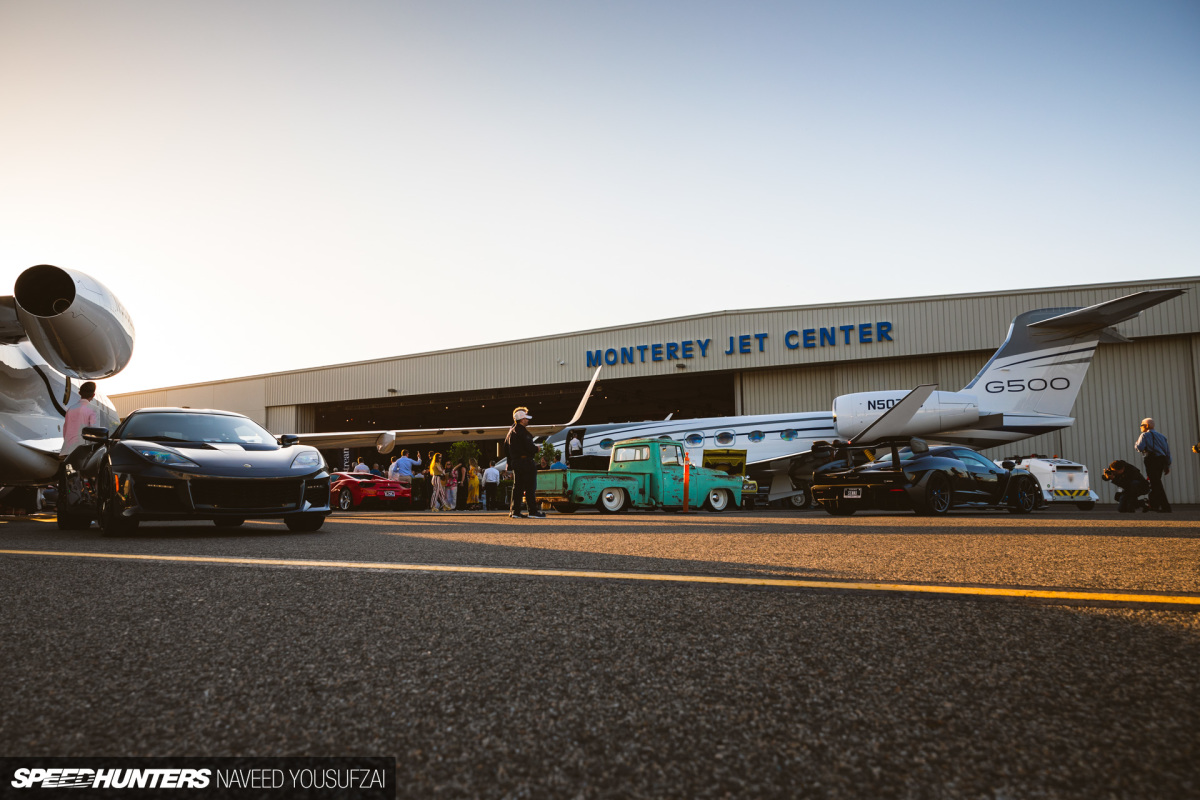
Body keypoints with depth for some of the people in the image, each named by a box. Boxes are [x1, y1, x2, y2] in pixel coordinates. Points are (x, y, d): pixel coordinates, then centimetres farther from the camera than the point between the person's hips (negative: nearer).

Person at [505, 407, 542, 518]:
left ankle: (514, 511, 9)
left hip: (515, 463, 9)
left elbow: (506, 449, 19)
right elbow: (530, 447, -20)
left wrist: (511, 461, 24)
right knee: (530, 488, -4)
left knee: (517, 487, 10)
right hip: (525, 462, -9)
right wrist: (537, 449, 0)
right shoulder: (522, 432, -14)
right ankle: (533, 511, -2)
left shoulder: (510, 431, 15)